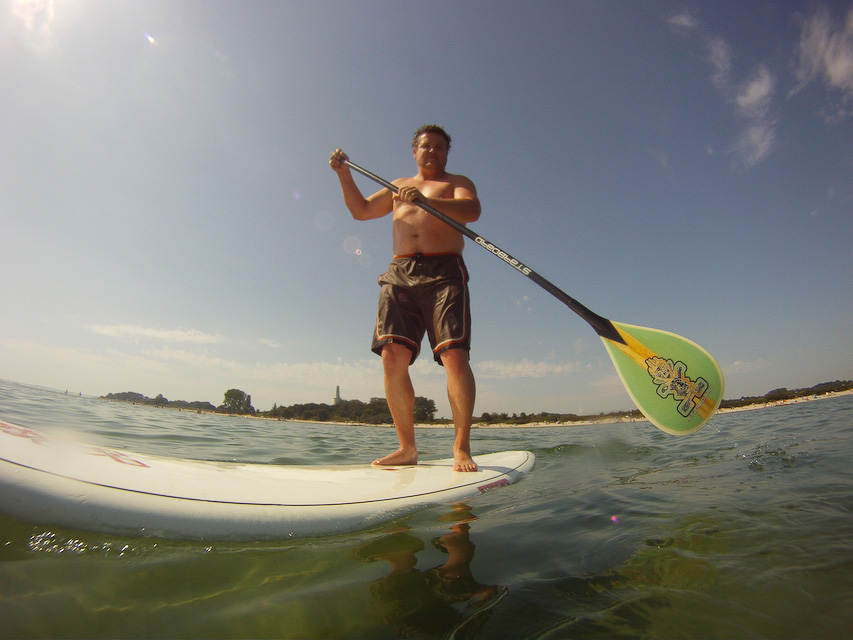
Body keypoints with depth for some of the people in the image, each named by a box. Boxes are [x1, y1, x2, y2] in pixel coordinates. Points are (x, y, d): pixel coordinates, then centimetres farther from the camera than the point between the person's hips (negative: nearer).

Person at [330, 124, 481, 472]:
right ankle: (407, 447, 0)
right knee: (392, 357, -10)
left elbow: (472, 210, -4)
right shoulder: (399, 186, 32)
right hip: (399, 274, 4)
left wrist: (426, 200, -19)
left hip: (443, 273, -3)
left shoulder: (458, 182, 20)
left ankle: (462, 447, -9)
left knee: (454, 355, -19)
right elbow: (361, 210, 28)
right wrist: (344, 174, 17)